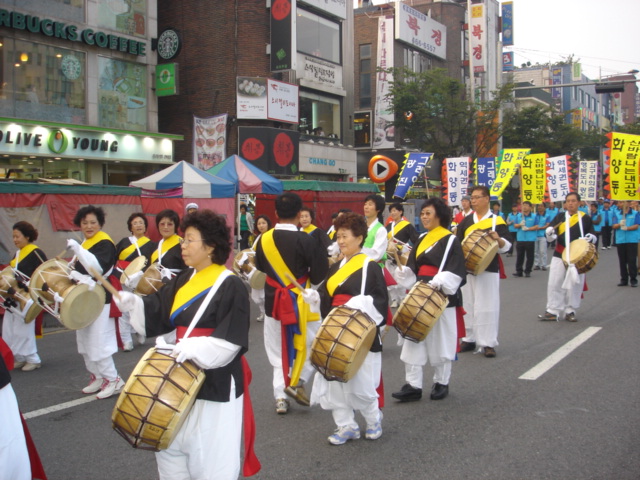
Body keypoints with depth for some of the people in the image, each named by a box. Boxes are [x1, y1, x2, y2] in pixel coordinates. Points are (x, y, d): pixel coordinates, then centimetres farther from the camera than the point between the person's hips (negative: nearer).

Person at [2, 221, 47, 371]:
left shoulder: (35, 252, -11)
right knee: (9, 329, 9)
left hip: (27, 297, -9)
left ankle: (33, 359, 8)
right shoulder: (17, 254, 16)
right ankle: (19, 358, 19)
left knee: (23, 329, -5)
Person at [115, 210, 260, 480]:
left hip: (216, 383, -8)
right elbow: (155, 315, 2)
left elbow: (231, 341, -21)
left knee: (211, 458, 3)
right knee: (169, 447, 19)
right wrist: (133, 304, -15)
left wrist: (194, 348, -31)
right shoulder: (182, 281, 8)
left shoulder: (230, 286, -15)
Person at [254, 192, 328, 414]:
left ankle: (280, 398, 14)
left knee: (278, 351, 15)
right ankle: (297, 382, 8)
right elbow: (319, 274, -16)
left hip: (273, 302, 4)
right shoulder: (305, 239, -19)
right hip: (301, 302, -4)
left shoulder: (264, 238, -4)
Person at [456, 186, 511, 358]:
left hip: (488, 269, -4)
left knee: (487, 306, -4)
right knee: (468, 304, 8)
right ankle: (469, 339, 18)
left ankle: (488, 343, 1)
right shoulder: (466, 221, 12)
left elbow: (506, 246, -3)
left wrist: (498, 239, -23)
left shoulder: (496, 220, 1)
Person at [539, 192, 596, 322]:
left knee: (575, 285, 4)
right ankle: (552, 311, 5)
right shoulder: (560, 217, 6)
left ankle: (570, 311, 17)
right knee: (554, 284, -2)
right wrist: (549, 233, -24)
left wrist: (591, 237, -12)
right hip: (559, 256, 0)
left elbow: (593, 235, 11)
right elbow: (551, 236, -1)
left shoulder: (585, 218, 5)